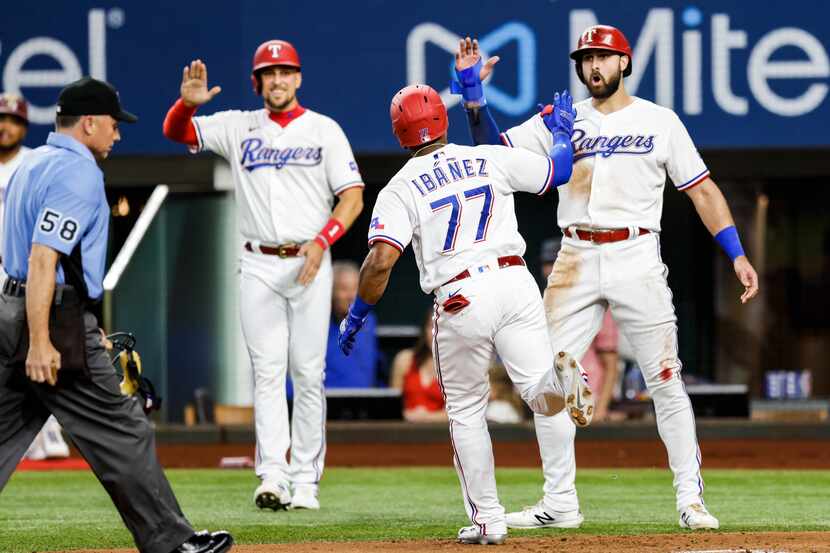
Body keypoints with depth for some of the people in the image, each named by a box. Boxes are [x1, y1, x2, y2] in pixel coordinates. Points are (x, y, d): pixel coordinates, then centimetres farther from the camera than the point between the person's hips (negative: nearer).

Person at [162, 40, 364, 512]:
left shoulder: (324, 130, 3)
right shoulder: (239, 127, 9)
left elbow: (353, 198, -2)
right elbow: (176, 132, 2)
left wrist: (321, 241, -18)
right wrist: (188, 102, -21)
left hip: (310, 264, -1)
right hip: (259, 265, 1)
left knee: (309, 373, -2)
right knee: (267, 371, -4)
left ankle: (306, 481, 1)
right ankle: (272, 478, -9)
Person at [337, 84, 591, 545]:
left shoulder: (400, 190, 2)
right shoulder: (490, 160, 9)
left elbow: (381, 260, -11)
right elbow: (558, 170, 19)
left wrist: (357, 314, 2)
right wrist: (563, 129, 39)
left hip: (460, 299, -2)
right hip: (516, 283, 2)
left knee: (466, 413, 14)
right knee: (544, 397, 1)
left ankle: (488, 519, 12)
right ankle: (560, 377, -37)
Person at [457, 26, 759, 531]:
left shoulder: (660, 121, 5)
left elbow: (702, 190, 4)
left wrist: (737, 255, -4)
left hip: (636, 258, -3)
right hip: (576, 262, 3)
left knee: (666, 382, -5)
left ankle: (690, 499, 1)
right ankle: (560, 502, 8)